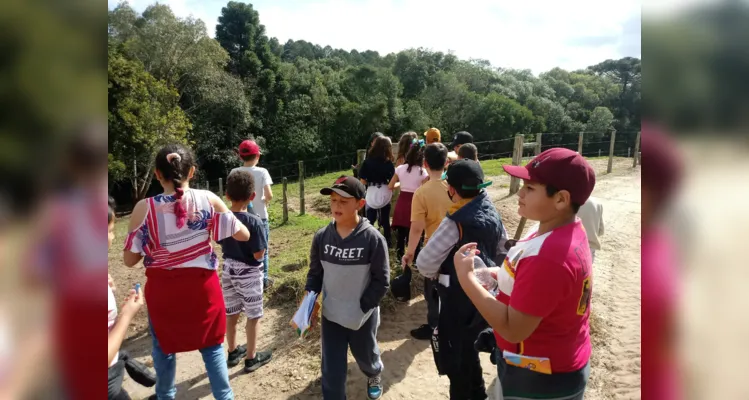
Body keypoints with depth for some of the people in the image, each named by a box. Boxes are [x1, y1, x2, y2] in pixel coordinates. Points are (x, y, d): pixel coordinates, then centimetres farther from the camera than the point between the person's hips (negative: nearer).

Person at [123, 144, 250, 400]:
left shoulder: (144, 208, -13)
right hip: (202, 285, 0)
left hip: (162, 289, 0)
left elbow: (130, 260, -7)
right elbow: (243, 235, -6)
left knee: (163, 347, 24)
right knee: (212, 345, 18)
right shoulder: (208, 200, -11)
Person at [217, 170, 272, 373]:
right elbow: (258, 255, -21)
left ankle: (233, 352, 35)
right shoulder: (254, 221, -24)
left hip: (228, 269, 6)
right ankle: (251, 357, 20)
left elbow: (221, 243, 8)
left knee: (231, 313, 19)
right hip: (249, 273, -6)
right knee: (253, 316, 10)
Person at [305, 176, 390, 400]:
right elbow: (315, 272, 4)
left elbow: (381, 281, -14)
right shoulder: (321, 237, -9)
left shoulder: (372, 238, -20)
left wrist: (361, 308, -17)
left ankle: (375, 375, 62)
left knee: (366, 357, 26)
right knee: (332, 370, 6)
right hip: (331, 315, 1)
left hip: (363, 317, -1)